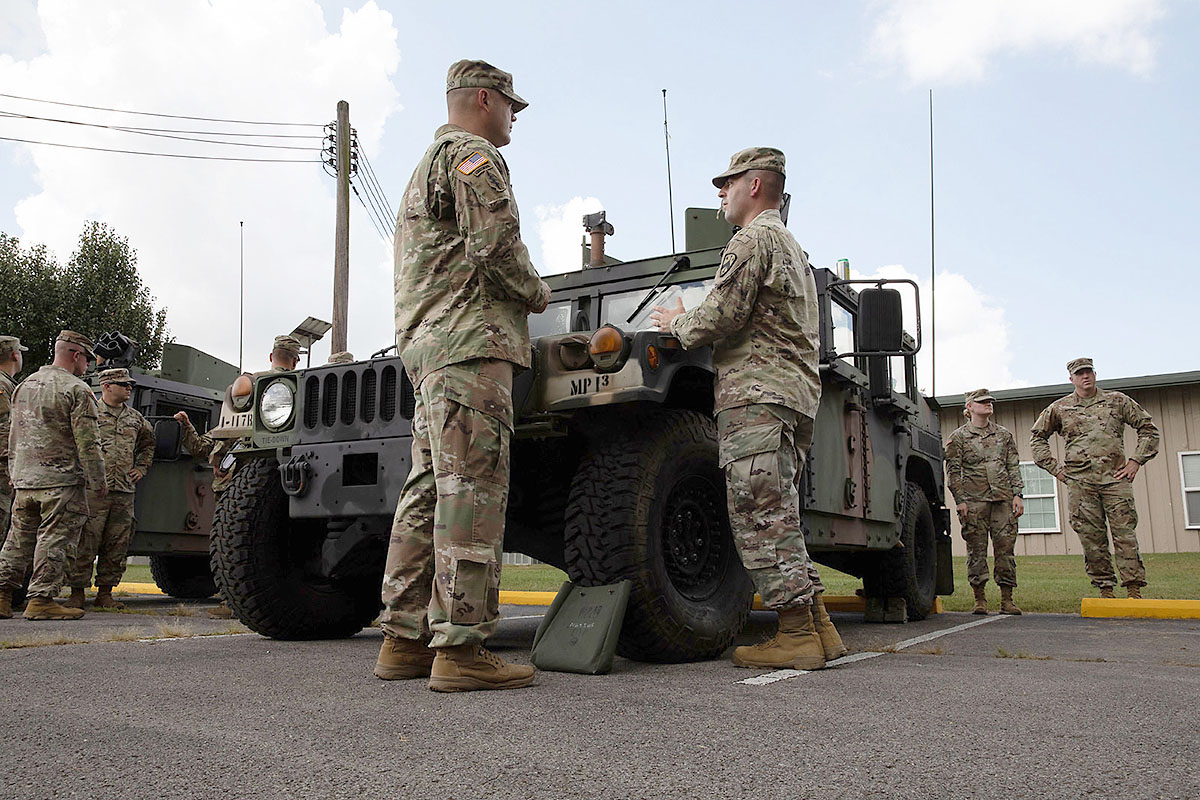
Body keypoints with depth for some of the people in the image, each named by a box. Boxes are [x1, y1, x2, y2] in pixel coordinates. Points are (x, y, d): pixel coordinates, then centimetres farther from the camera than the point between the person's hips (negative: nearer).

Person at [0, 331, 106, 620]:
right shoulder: (77, 390, -10)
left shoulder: (25, 385, 14)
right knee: (54, 539, -2)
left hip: (24, 479, 7)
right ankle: (41, 599, -2)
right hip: (61, 480, -7)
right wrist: (98, 482, -7)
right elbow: (87, 443, -13)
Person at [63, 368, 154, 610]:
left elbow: (148, 443, 32)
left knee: (117, 546, 6)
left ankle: (105, 593, 14)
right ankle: (77, 593, 4)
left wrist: (141, 467, 20)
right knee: (85, 543, -4)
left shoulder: (136, 419, 17)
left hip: (125, 491, 5)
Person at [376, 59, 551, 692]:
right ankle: (461, 647, -15)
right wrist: (537, 294, 1)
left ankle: (405, 639, 9)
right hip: (469, 338, -10)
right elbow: (495, 247, -15)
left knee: (428, 489, 7)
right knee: (471, 490, -14)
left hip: (425, 343, 10)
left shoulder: (426, 165, 32)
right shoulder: (472, 154, -1)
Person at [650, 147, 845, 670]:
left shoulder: (753, 240, -4)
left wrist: (676, 323, 5)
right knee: (777, 520, 10)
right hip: (797, 394, 10)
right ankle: (818, 629, 9)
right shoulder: (793, 250, 30)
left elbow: (720, 319, -15)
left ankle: (797, 635, -11)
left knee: (760, 518, -11)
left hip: (757, 393, -10)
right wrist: (687, 321, 28)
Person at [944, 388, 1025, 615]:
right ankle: (980, 599, 5)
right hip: (974, 500, -2)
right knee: (976, 549, -2)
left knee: (1005, 547, 0)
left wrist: (1017, 495, 4)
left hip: (1003, 499, 3)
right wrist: (960, 500, -6)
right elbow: (953, 471, 2)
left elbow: (1014, 467, 14)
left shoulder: (1004, 434, 15)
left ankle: (1007, 599, 6)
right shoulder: (958, 437, 5)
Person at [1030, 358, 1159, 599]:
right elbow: (1037, 436, 18)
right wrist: (1054, 468, 9)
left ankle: (1134, 590, -1)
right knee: (1092, 538, 1)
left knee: (1125, 533, -4)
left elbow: (1148, 428, 15)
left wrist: (1136, 461, 6)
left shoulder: (1117, 401, 10)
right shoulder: (1059, 408, 9)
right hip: (1079, 482, 0)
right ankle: (1105, 589, 9)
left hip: (1115, 478, 0)